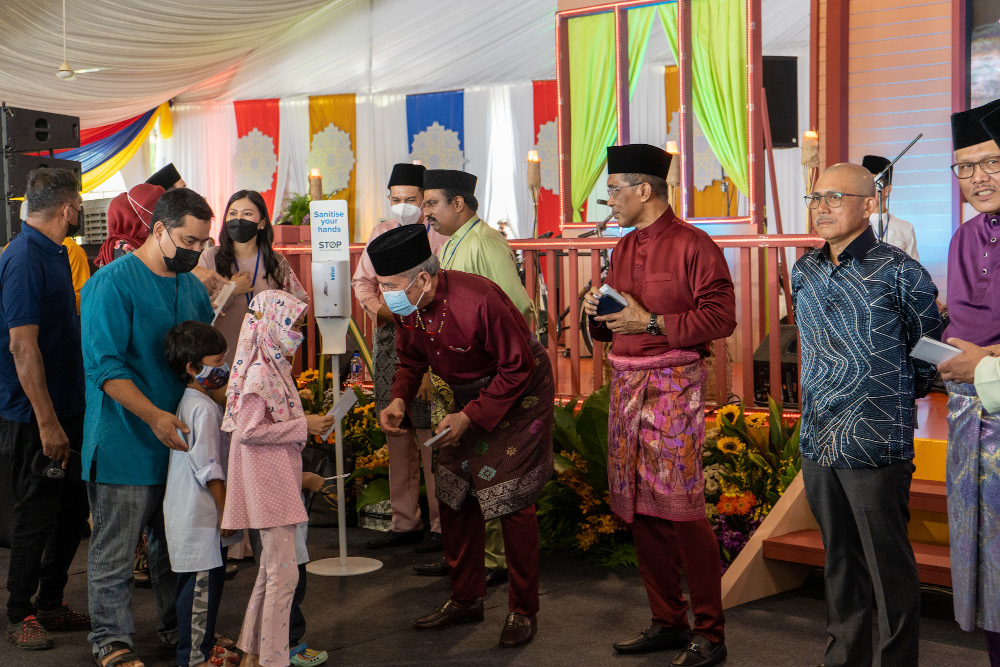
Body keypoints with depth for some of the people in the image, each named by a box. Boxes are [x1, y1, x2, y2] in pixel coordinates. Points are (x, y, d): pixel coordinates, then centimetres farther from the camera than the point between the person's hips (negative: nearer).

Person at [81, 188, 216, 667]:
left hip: (179, 440, 7)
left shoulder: (191, 285, 10)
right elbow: (104, 367, -19)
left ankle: (177, 627, 31)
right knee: (115, 551, 3)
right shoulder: (112, 283, -13)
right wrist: (154, 415, -28)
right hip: (124, 445, -7)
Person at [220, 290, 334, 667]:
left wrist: (309, 424, 10)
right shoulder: (259, 372, -18)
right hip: (268, 484, -10)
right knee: (283, 573, -6)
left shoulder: (276, 367, 12)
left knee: (271, 570, 16)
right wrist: (303, 426, -19)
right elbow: (247, 430, -23)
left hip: (279, 481, 10)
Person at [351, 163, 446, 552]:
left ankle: (441, 524, 3)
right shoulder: (382, 233, 13)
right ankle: (404, 523, 20)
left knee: (430, 432, -7)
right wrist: (378, 308, 2)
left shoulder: (440, 238, -6)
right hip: (388, 336, 6)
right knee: (396, 432, 10)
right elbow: (362, 279, 21)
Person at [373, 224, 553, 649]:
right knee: (453, 497, 9)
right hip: (470, 398, 7)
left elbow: (517, 368, -25)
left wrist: (470, 417, -26)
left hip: (520, 394, -7)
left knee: (512, 502, -7)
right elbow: (411, 358, 6)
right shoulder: (406, 307, -13)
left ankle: (523, 611, 7)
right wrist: (399, 400, -13)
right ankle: (466, 598, 24)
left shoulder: (477, 301, -35)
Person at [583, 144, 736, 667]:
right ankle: (668, 622, 22)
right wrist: (598, 311, 2)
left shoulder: (693, 246, -8)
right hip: (625, 385, 8)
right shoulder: (623, 250, 16)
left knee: (682, 509, -8)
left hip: (673, 385, -8)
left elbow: (722, 317, -15)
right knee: (639, 509, 9)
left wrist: (651, 322, -18)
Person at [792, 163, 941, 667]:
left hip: (876, 447, -6)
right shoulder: (804, 273, 8)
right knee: (840, 563, 17)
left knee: (889, 569, 2)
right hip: (817, 442, 6)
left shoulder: (900, 274, -9)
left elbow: (928, 355, 2)